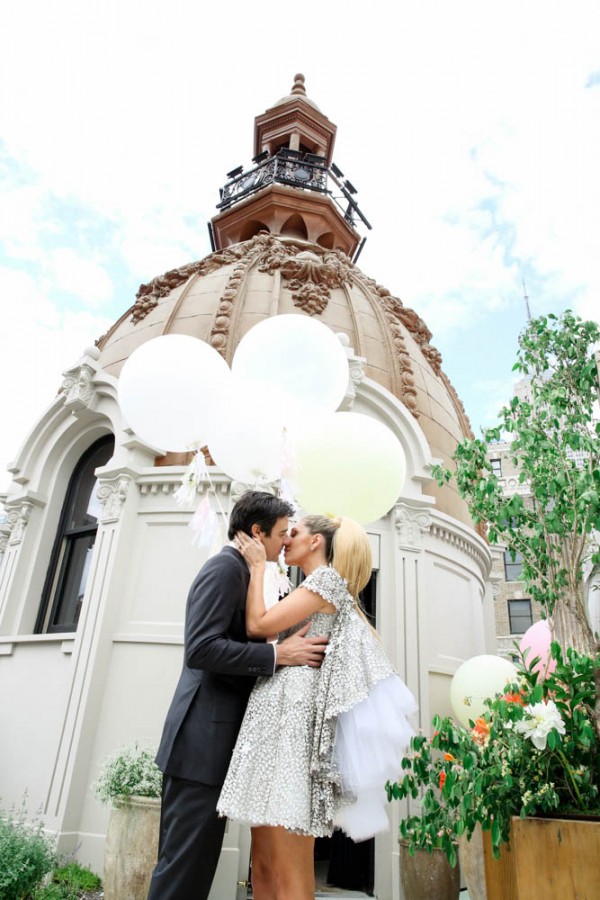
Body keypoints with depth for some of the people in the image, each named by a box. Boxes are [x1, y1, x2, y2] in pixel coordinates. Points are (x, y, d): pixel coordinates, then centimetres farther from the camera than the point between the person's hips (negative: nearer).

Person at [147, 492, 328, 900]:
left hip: (208, 739, 10)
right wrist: (278, 654, -20)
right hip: (204, 738, -10)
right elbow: (202, 648, -23)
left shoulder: (240, 570, 16)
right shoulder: (226, 567, -14)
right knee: (187, 857, -1)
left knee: (186, 856, 17)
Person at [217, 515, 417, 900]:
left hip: (291, 715, -9)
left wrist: (258, 565, -1)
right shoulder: (311, 592, 25)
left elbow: (258, 624, -10)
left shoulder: (328, 578, -3)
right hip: (276, 716, 9)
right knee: (263, 867, 11)